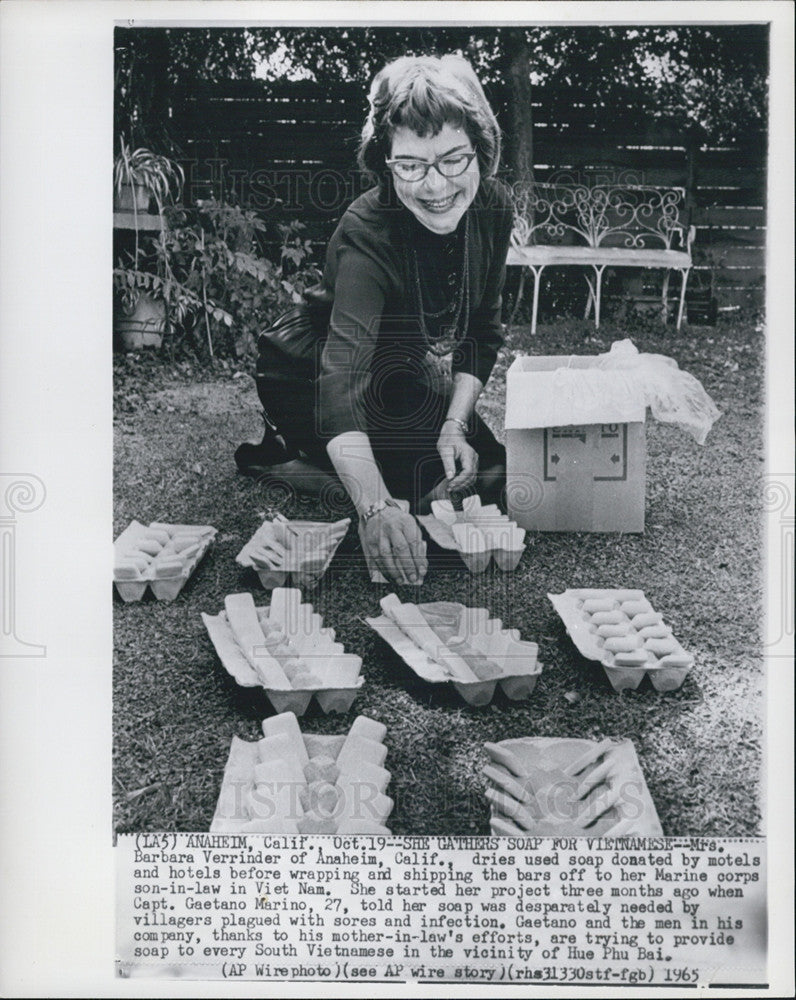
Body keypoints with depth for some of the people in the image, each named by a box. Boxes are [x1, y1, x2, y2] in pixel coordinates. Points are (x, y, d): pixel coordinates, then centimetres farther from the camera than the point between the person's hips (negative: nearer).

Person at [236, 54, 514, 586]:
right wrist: (377, 510, -63)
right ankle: (282, 456, 0)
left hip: (415, 374, 7)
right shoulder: (368, 234, -36)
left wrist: (456, 423, -21)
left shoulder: (493, 207, -17)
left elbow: (482, 331, -6)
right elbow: (343, 378, -49)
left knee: (490, 471, 2)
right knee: (436, 482, -20)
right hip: (312, 376, -7)